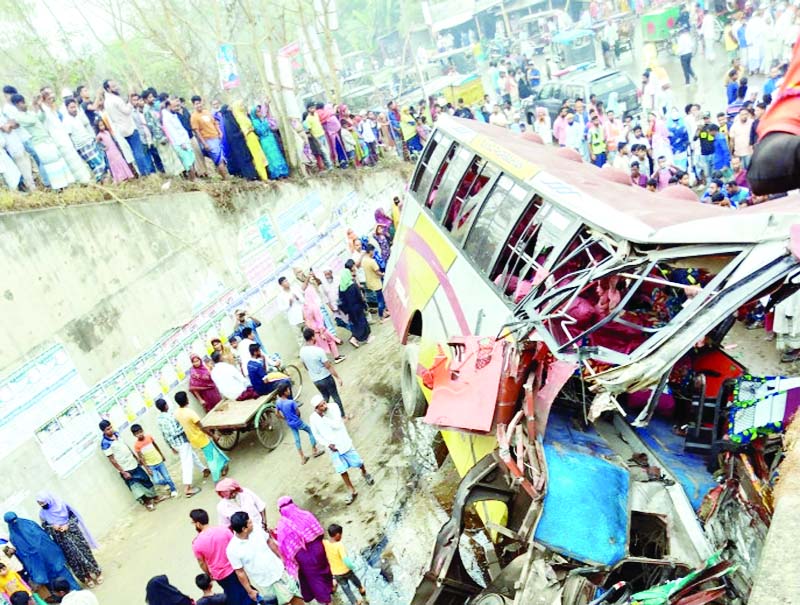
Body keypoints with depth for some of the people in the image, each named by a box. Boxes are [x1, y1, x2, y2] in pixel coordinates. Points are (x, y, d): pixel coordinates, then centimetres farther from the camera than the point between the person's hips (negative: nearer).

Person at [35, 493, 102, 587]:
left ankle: (96, 572, 18)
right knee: (72, 556, 0)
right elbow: (45, 528, 5)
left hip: (72, 531, -1)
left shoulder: (61, 504, -8)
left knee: (83, 551, 2)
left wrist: (68, 525, -16)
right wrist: (52, 527, -15)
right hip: (61, 538, 1)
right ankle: (85, 577, 13)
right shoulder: (42, 514, -3)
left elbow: (74, 516, -2)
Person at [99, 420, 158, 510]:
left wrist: (136, 458, 17)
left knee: (146, 479, 18)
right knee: (135, 485, 6)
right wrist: (123, 472, -18)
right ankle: (146, 502, 26)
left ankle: (153, 497, 37)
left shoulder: (116, 434, 0)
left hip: (134, 463, 7)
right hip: (125, 469, -7)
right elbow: (112, 460, -19)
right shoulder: (105, 443, -23)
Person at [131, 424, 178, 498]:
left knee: (167, 477, 4)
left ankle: (173, 489, 29)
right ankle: (167, 483, 20)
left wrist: (162, 455, 19)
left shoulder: (149, 437, -7)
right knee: (157, 481, -12)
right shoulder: (136, 445, -15)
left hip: (159, 461, 2)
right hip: (151, 465, -2)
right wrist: (147, 469, -12)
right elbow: (140, 458, -11)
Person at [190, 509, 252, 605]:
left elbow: (202, 563, -7)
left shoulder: (196, 543, -21)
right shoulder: (224, 530, -18)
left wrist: (209, 575, 12)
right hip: (234, 568, 1)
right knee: (245, 591, 25)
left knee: (233, 597, 23)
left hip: (220, 575, -1)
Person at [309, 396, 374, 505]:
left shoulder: (333, 408, -19)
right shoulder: (313, 418, -15)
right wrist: (328, 444, -14)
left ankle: (365, 473, 45)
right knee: (342, 470, 9)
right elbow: (316, 435, -4)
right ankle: (352, 491, 26)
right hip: (332, 447, 1)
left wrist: (323, 417, -31)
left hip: (344, 442, -1)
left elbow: (337, 425, -28)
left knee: (357, 462, 11)